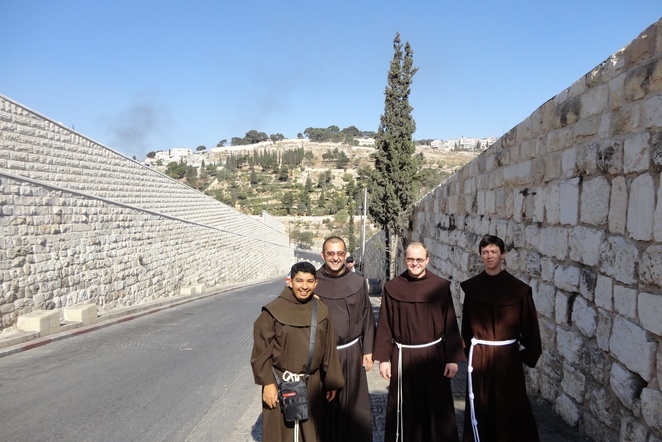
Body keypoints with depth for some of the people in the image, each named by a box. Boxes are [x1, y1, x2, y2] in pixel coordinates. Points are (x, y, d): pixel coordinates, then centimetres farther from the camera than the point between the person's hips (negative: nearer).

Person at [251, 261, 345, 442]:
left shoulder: (321, 311, -2)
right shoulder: (274, 310, -12)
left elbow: (329, 350, 4)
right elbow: (261, 351, -8)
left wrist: (332, 382, 7)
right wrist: (267, 383, -11)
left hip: (312, 385, 3)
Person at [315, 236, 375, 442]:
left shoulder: (358, 282, 0)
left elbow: (366, 317, 5)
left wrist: (368, 350, 4)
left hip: (352, 353, 1)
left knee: (353, 405, 8)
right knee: (324, 404, 8)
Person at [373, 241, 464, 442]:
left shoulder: (441, 286, -2)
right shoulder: (392, 288, -2)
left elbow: (450, 324, 0)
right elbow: (384, 326, 0)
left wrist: (453, 358, -3)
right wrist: (383, 358, -3)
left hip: (434, 356, 0)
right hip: (403, 358, 0)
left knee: (436, 408, 9)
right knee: (404, 409, 9)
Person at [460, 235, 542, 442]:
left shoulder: (517, 288, -8)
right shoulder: (472, 287, -1)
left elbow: (528, 323, -3)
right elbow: (467, 322, 7)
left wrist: (527, 354, -2)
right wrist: (467, 350, 7)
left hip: (508, 355, -2)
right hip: (479, 355, 2)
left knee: (510, 405, 8)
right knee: (480, 404, 11)